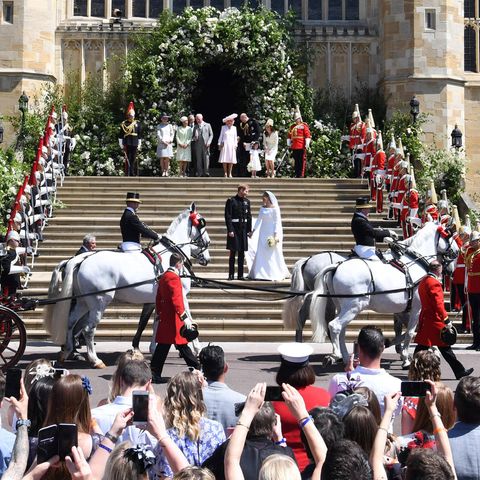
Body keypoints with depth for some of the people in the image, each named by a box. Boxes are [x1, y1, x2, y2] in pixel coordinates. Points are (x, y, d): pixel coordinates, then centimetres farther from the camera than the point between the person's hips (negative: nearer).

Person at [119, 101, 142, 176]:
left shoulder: (137, 124, 9)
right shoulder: (124, 124, 2)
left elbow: (139, 135, 12)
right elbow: (120, 136, 3)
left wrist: (139, 145, 8)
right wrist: (121, 145, -1)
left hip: (134, 145, 2)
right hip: (127, 144, -2)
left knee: (134, 159, 4)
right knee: (127, 159, -4)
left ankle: (133, 173, 11)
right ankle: (128, 174, -2)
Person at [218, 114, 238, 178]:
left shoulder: (234, 128, 10)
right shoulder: (223, 127, 5)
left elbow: (235, 137, 13)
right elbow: (221, 136, 8)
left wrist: (235, 145, 7)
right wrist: (219, 144, 4)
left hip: (232, 145, 2)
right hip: (225, 145, -2)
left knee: (231, 160, -4)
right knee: (224, 160, -6)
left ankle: (229, 173, 2)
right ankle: (225, 173, -1)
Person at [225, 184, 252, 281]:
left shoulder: (247, 201, 10)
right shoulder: (231, 201, -5)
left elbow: (249, 216, 13)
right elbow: (228, 216, -8)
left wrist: (249, 230, 7)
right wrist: (230, 230, -15)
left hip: (243, 229, 5)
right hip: (234, 229, -5)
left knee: (242, 252, 6)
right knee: (233, 252, -2)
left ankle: (240, 275, 12)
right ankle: (231, 274, 3)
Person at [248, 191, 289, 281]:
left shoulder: (275, 208, -9)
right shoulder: (262, 208, 10)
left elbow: (277, 222, -12)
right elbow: (259, 220, 16)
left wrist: (276, 234, -18)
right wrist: (253, 230, 13)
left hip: (272, 232, -6)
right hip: (263, 232, 6)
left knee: (272, 254, -3)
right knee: (261, 253, 3)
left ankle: (274, 274, 4)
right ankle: (262, 273, 6)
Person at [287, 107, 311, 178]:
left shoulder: (304, 126, -1)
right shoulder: (292, 127, 15)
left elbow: (308, 135, -6)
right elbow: (289, 136, 18)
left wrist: (307, 145, -11)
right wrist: (289, 144, 11)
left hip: (302, 147, -5)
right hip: (294, 147, 5)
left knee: (302, 161, -5)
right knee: (296, 162, 9)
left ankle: (301, 175, -4)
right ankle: (297, 175, 14)